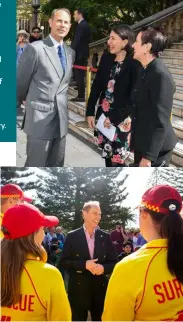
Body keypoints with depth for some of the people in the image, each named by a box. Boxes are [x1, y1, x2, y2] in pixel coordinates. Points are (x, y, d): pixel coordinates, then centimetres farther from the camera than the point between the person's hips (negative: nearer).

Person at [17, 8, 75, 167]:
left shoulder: (70, 52, 11)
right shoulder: (35, 48, -10)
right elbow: (21, 82, -1)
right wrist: (29, 101, 14)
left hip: (61, 119, 6)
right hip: (39, 118, -6)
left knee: (56, 165, 14)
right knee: (35, 166, 1)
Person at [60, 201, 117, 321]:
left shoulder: (105, 237, 4)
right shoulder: (72, 236, -2)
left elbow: (113, 262, 7)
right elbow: (64, 262, -5)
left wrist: (103, 268, -15)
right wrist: (84, 264, -19)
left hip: (100, 289, 2)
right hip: (78, 289, -2)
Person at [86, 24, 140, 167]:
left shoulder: (134, 64, -14)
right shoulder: (106, 58, 3)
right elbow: (96, 86, 8)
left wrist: (115, 118, -14)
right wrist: (90, 112, 4)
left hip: (121, 119, -5)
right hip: (103, 115, 5)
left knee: (117, 160, -1)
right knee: (107, 156, 14)